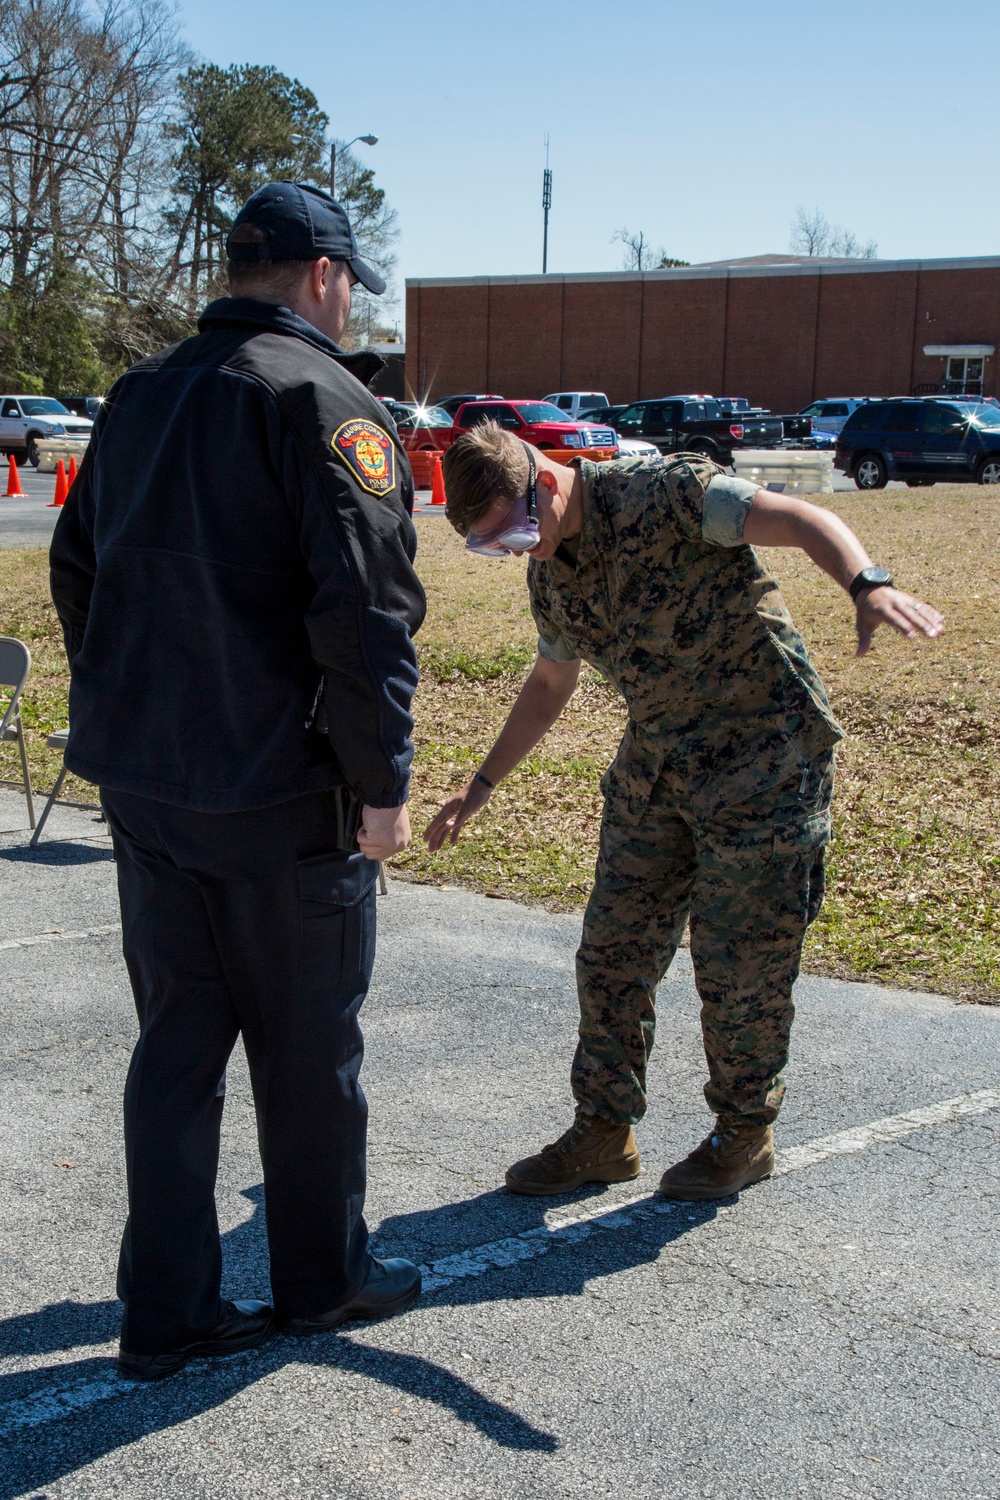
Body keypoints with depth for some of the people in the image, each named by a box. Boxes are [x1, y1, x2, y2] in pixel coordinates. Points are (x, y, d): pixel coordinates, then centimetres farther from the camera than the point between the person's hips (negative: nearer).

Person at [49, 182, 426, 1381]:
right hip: (278, 789, -7)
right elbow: (364, 608, -19)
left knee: (178, 1035, 14)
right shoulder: (324, 398, -11)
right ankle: (322, 1275, 26)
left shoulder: (142, 395, 14)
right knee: (307, 1045, 9)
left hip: (139, 779, 7)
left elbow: (78, 574, 19)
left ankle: (167, 1309, 20)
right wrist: (382, 781, -13)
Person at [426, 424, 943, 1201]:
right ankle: (604, 1134, 22)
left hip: (762, 758, -7)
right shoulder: (550, 573, 6)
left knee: (739, 965, 0)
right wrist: (482, 786, 22)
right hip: (655, 763, 7)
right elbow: (551, 683, 22)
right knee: (611, 953, 7)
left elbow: (801, 519, -27)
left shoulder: (661, 493, -17)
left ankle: (746, 1133, 22)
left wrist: (869, 586, -47)